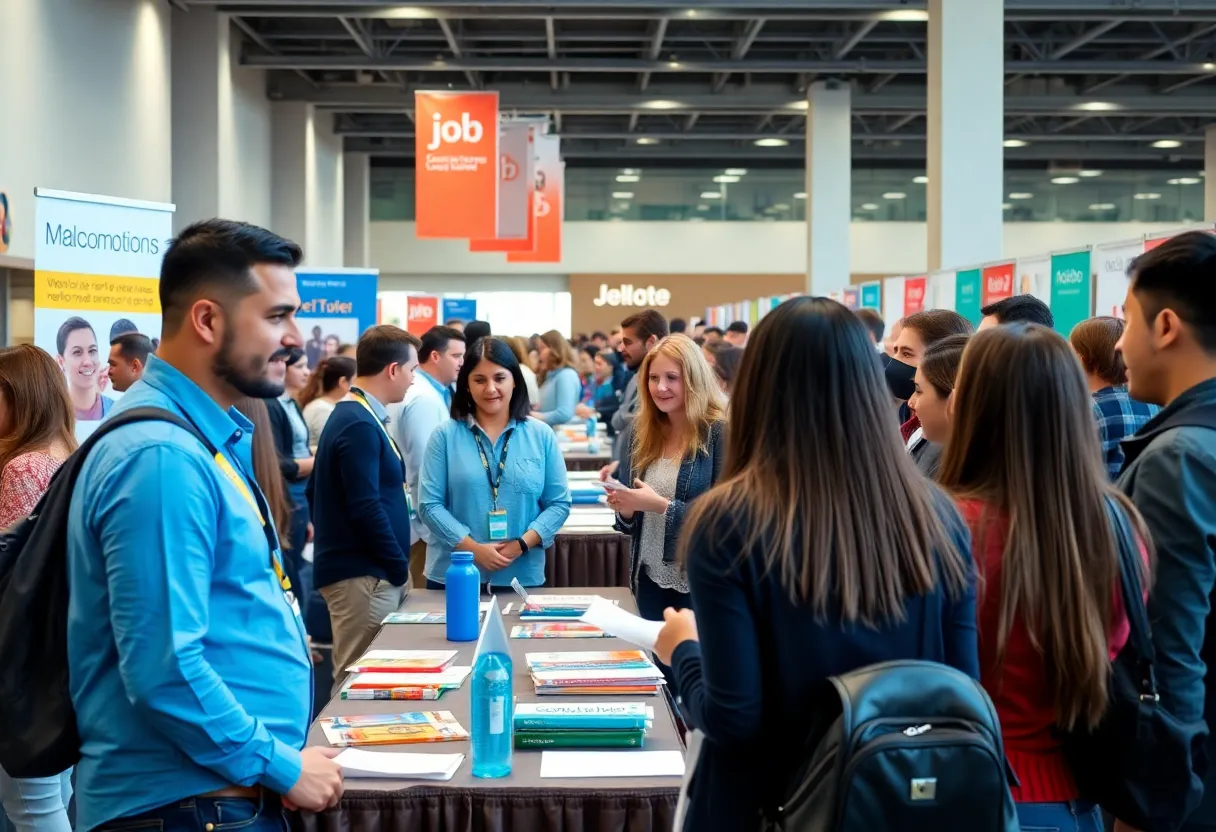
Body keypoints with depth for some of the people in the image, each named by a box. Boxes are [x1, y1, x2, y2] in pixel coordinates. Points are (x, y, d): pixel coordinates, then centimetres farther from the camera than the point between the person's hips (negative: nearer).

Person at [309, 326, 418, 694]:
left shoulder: (351, 415, 13)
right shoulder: (361, 425, -18)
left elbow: (315, 492, 19)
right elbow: (366, 509, -23)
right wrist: (400, 569, -13)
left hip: (362, 569, 10)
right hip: (365, 576, -10)